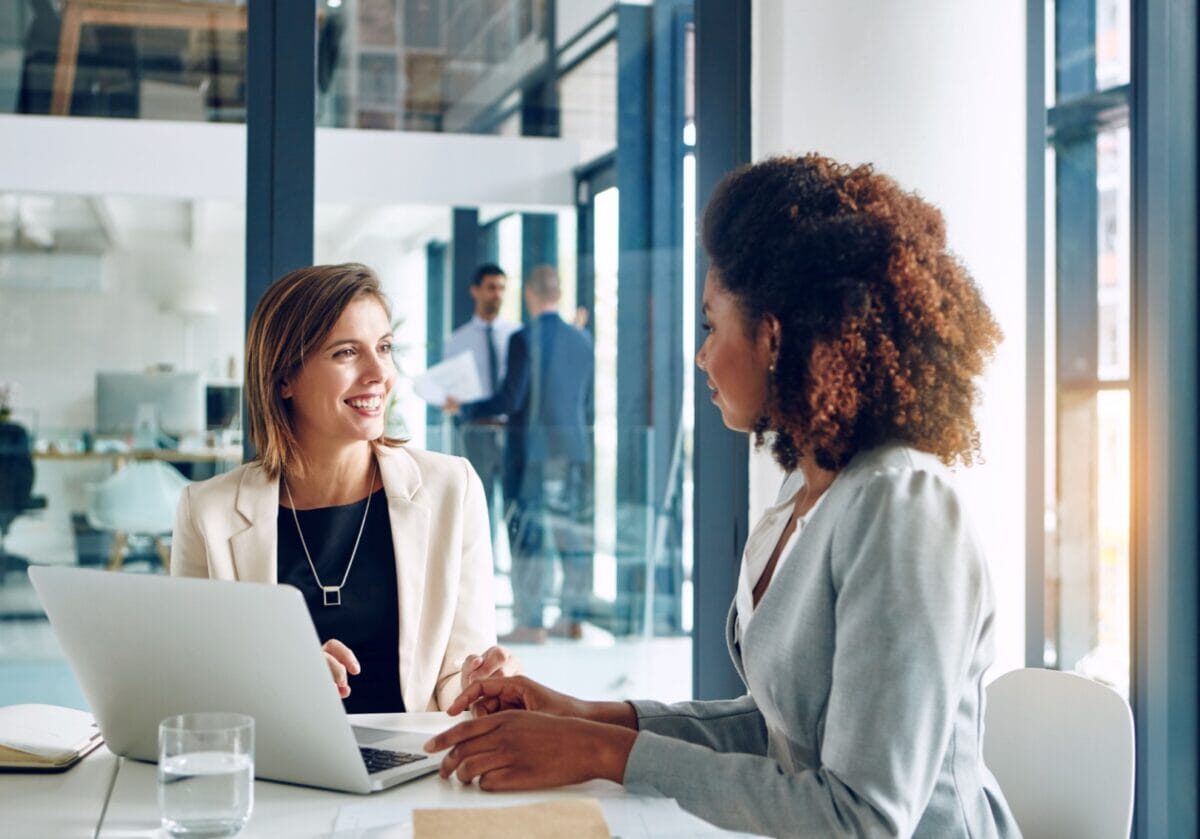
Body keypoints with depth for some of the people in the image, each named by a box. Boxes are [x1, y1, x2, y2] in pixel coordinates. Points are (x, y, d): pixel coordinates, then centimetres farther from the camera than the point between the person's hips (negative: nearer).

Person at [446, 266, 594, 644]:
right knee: (573, 534, 9)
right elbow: (586, 400, 12)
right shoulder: (582, 340, 5)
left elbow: (510, 400, -15)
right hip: (573, 449, 6)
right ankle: (573, 619, 14)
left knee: (527, 535, 0)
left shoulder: (524, 339, -12)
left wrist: (463, 409, -2)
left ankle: (530, 624, 2)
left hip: (531, 450, -6)